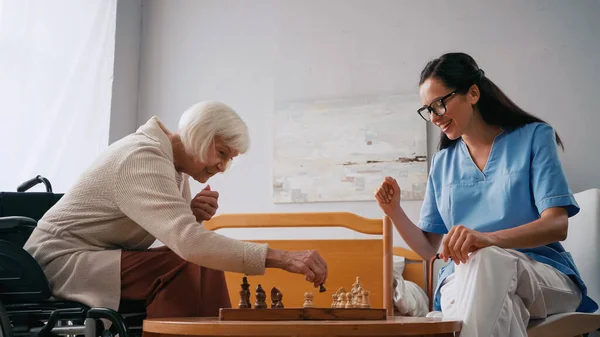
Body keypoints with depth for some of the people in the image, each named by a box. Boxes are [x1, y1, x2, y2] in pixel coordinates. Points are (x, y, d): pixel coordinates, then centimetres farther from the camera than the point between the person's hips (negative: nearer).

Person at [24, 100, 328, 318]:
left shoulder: (175, 164, 5)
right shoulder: (142, 157, -25)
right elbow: (188, 244, -37)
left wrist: (192, 216, -17)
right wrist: (282, 258, -40)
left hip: (100, 259, 9)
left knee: (207, 266, -4)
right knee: (184, 266, -26)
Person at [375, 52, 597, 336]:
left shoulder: (533, 137, 2)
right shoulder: (442, 163, 14)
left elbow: (557, 225, -11)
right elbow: (428, 248, 14)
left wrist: (488, 238, -29)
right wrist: (394, 211, -6)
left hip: (545, 278, 0)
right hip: (463, 280, 1)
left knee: (484, 259, -37)